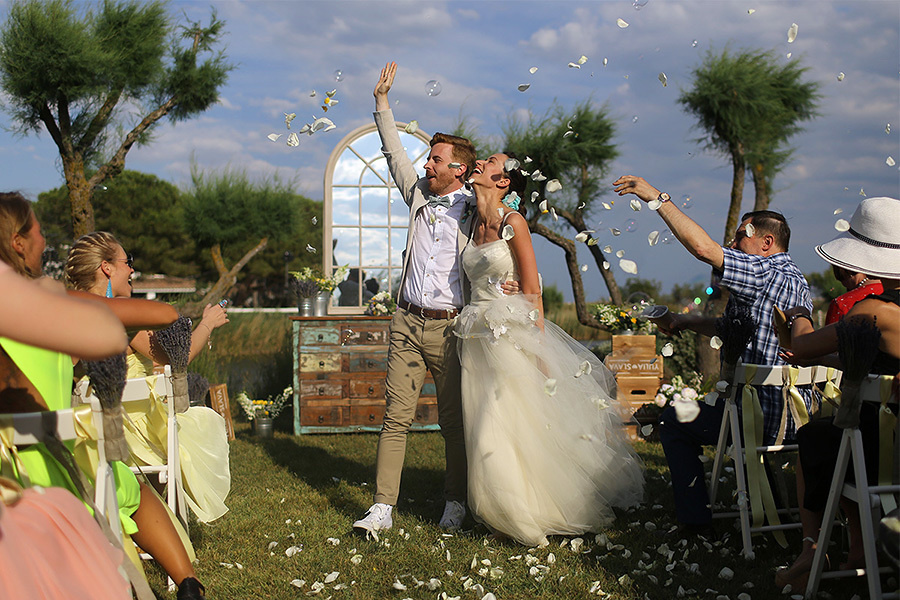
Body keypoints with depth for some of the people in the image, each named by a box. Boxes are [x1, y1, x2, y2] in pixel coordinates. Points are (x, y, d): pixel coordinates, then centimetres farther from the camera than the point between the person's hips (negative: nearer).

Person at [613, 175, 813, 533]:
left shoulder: (769, 274, -17)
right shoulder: (796, 281, 15)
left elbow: (704, 248, -25)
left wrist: (658, 198, -20)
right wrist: (688, 322, 20)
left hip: (761, 418, -10)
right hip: (795, 418, 10)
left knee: (672, 422, 12)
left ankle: (695, 520, 15)